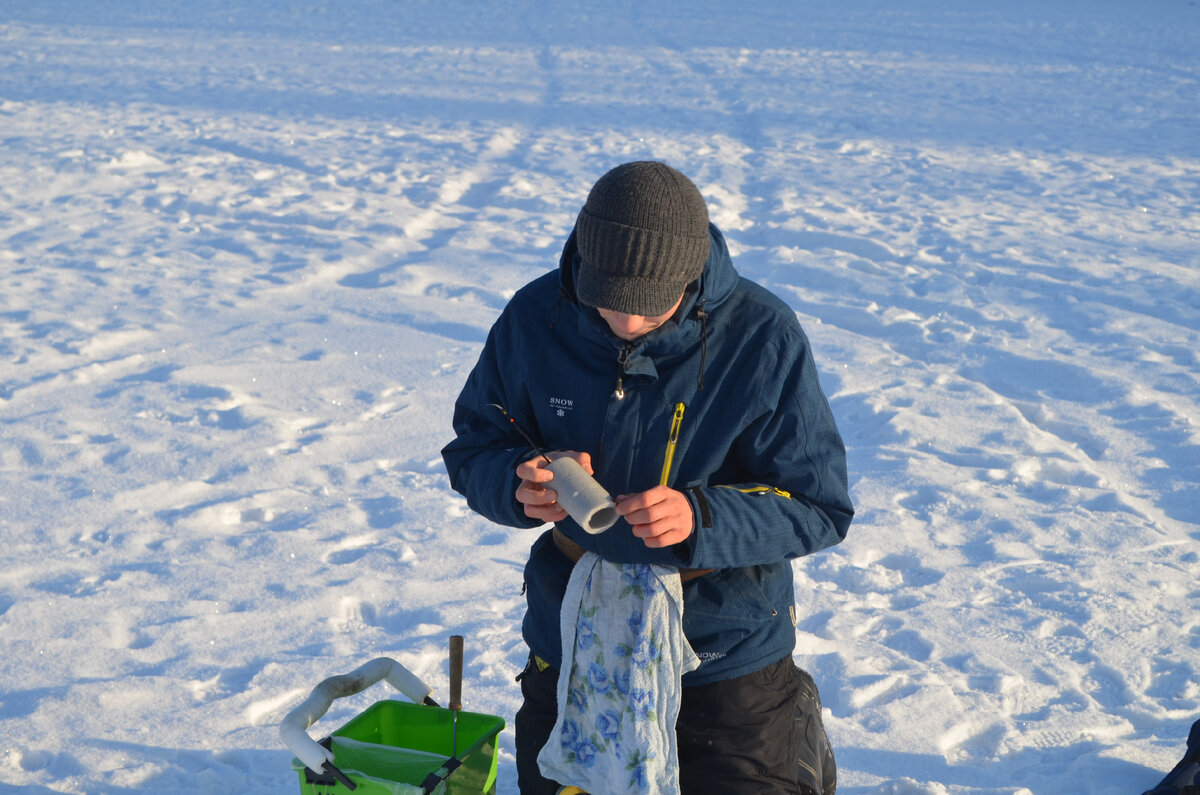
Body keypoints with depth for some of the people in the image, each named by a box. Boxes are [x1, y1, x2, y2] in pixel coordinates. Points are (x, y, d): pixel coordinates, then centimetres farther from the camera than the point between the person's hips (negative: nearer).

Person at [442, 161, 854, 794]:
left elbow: (818, 509, -16)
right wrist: (519, 484, -25)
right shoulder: (533, 320, -12)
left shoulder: (763, 338, -20)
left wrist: (703, 518, -34)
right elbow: (473, 448, -1)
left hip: (728, 656, -2)